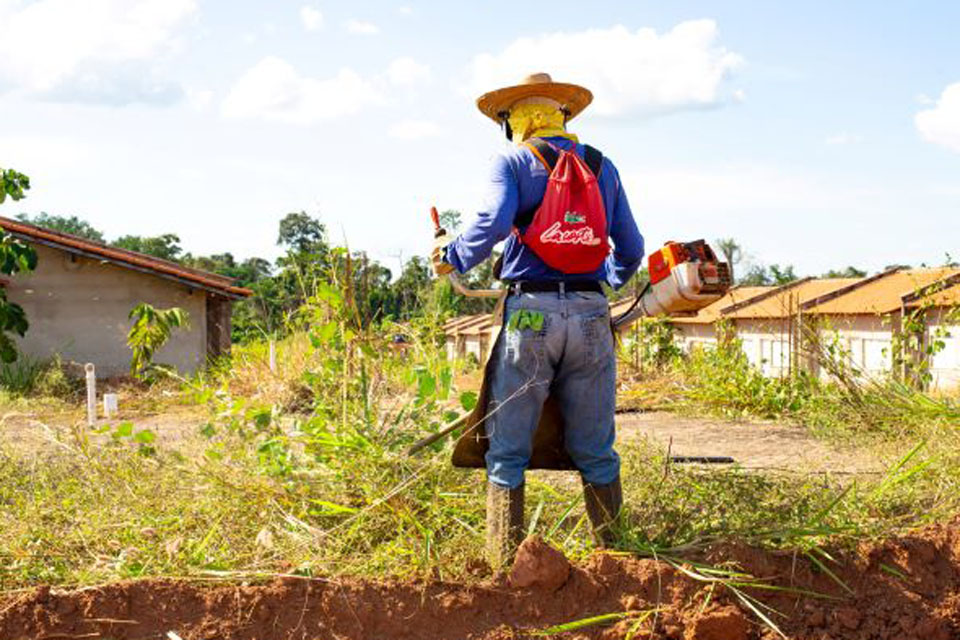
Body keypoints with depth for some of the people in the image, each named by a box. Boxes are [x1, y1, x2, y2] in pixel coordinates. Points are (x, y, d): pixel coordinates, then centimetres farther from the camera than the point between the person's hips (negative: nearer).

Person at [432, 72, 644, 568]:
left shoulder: (513, 162, 5)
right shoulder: (602, 167, 17)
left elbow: (494, 223, -14)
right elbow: (631, 250, 19)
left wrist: (453, 258, 4)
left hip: (530, 313, -3)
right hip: (591, 315, 3)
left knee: (508, 452, 3)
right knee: (595, 453, 10)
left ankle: (506, 564, 3)